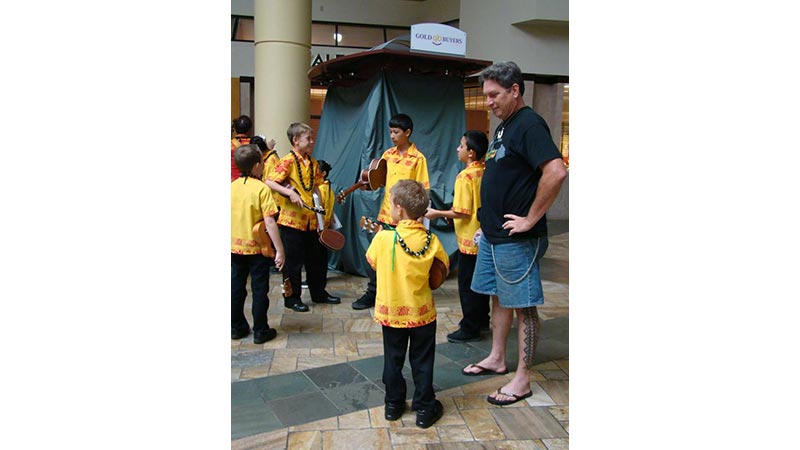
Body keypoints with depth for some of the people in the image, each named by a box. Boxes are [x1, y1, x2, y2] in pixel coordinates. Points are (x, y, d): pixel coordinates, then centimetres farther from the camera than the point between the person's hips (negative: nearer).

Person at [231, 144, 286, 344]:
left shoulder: (232, 186, 1)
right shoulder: (262, 189, -15)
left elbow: (229, 217, 8)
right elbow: (269, 222, -19)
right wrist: (279, 250, -16)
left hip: (235, 246, 5)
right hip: (257, 247, -5)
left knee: (236, 288, 15)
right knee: (259, 290, 6)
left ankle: (237, 327, 26)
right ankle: (260, 331, 13)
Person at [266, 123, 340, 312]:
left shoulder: (313, 163, 10)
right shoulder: (288, 161, -12)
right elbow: (269, 182, -17)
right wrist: (290, 193, -26)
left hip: (311, 219, 7)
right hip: (292, 218, -7)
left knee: (315, 258, 16)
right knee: (294, 260, 2)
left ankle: (318, 293, 31)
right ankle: (291, 298, 16)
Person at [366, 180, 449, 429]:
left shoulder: (384, 238, -17)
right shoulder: (431, 240, -11)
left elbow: (372, 261, 2)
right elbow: (444, 266, 5)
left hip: (390, 312, 0)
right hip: (421, 312, 0)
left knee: (393, 359, 17)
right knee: (422, 361, 13)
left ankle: (394, 404, 28)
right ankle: (425, 408, 21)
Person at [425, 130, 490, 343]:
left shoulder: (465, 176, -19)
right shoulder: (486, 172, 4)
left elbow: (463, 213, -21)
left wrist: (437, 213, -10)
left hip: (469, 240, -8)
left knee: (467, 285, 2)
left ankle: (470, 329, 10)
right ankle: (482, 320, 31)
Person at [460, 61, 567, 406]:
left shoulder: (529, 124, -15)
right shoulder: (503, 127, 15)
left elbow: (556, 172, -28)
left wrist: (530, 219, -22)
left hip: (516, 239, -10)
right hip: (492, 234, 10)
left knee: (523, 305, 0)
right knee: (498, 297, 18)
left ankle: (522, 379, 11)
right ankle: (496, 359, 34)